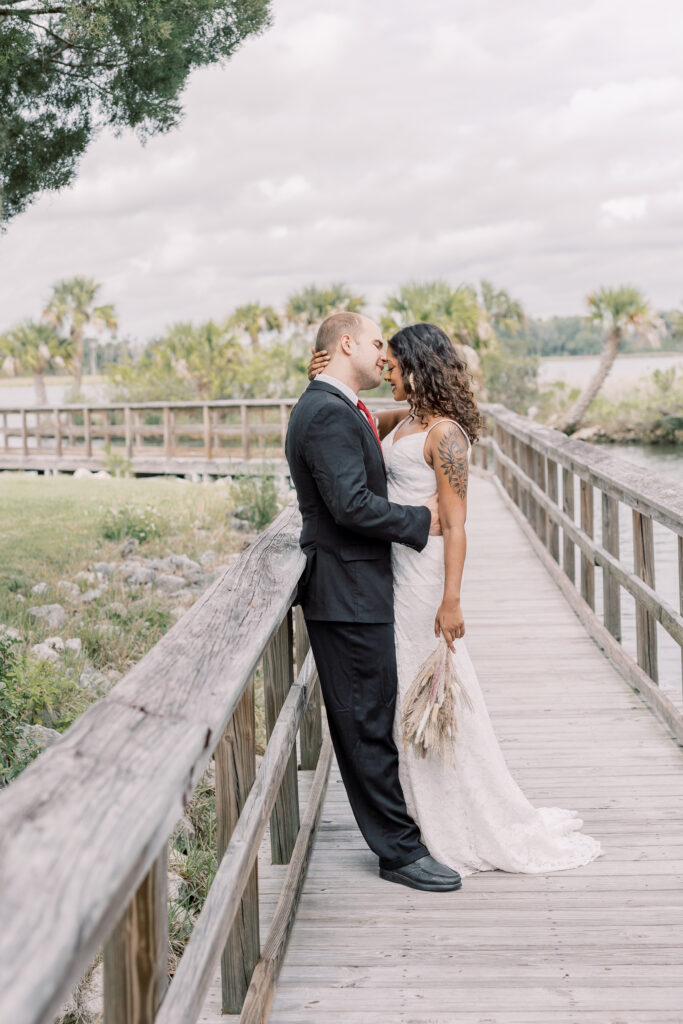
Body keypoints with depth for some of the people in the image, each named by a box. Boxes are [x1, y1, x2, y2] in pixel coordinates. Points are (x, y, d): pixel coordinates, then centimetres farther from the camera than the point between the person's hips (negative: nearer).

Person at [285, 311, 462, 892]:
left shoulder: (336, 409, 16)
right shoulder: (329, 414, -18)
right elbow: (351, 505, -25)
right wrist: (420, 521, -13)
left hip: (354, 587, 11)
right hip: (348, 593, -11)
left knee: (367, 721, 18)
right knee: (368, 723, -3)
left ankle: (393, 831, 30)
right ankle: (399, 850, 5)